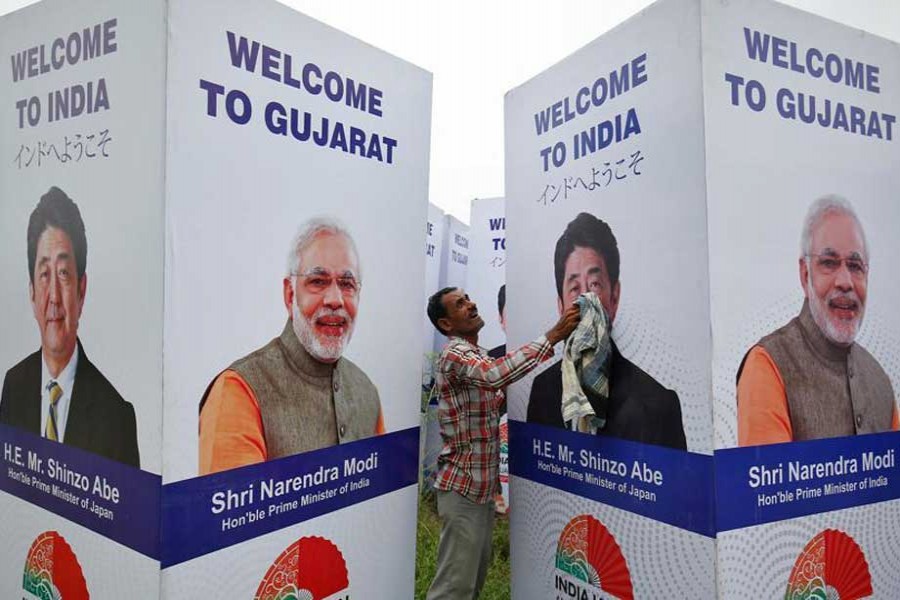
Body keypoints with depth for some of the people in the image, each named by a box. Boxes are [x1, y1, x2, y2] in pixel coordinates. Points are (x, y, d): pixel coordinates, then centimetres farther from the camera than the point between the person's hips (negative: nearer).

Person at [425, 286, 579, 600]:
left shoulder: (476, 355, 14)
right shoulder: (454, 354, -18)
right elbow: (496, 374, -40)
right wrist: (553, 336, -39)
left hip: (482, 484, 10)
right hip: (464, 486, -9)